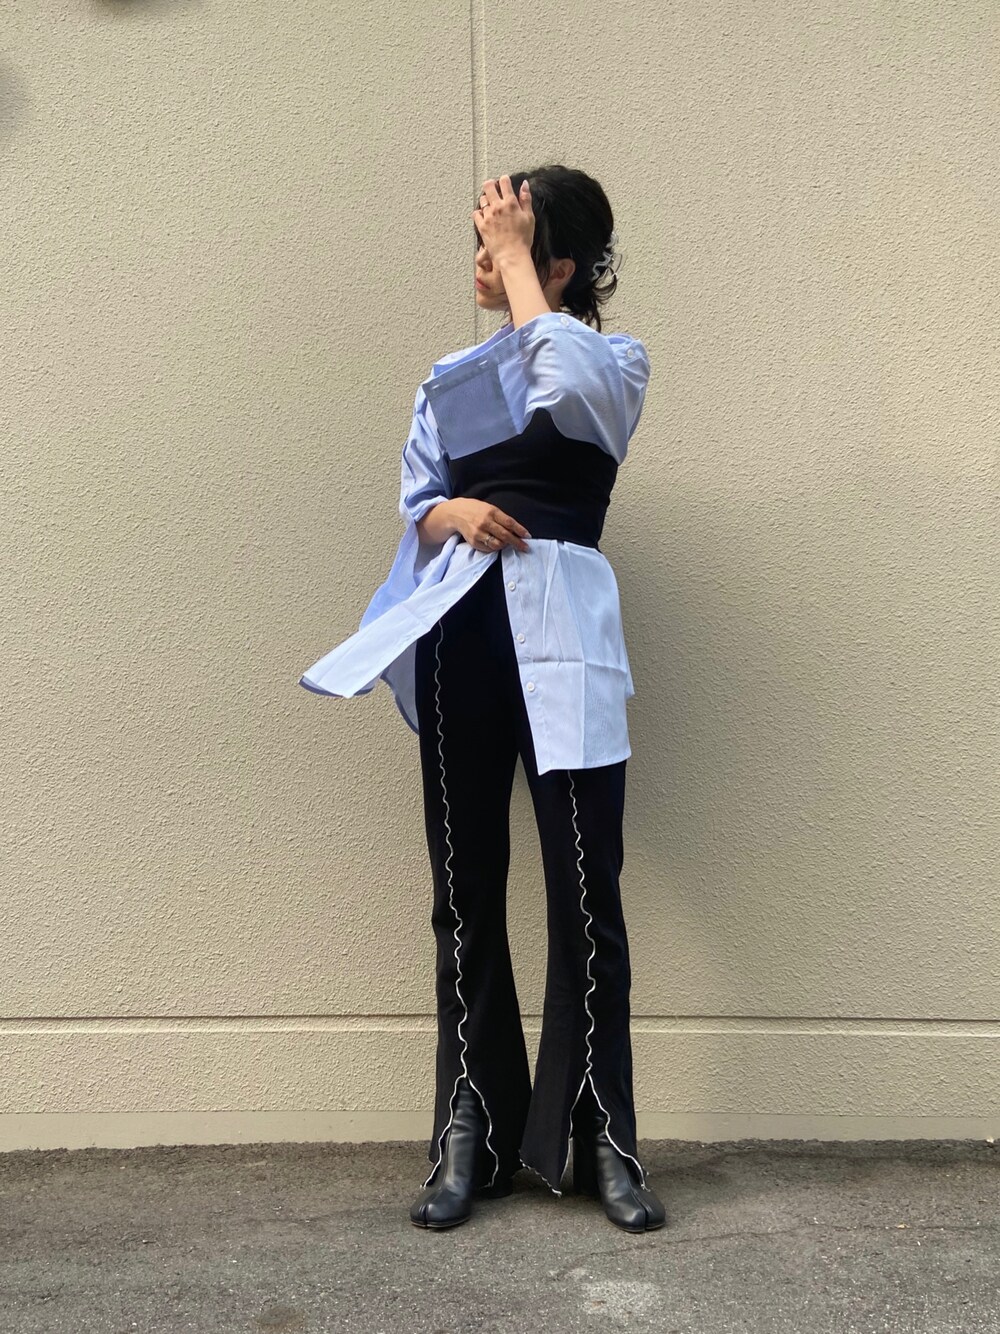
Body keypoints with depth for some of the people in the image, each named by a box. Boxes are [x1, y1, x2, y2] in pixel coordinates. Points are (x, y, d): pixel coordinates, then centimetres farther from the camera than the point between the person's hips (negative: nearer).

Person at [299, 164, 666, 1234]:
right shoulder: (452, 377, 19)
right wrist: (452, 513, -6)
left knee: (586, 895, -4)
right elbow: (416, 498, 16)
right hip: (458, 631, 4)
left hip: (561, 633, -4)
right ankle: (474, 1137, 16)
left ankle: (602, 1140, 11)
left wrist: (517, 258, -5)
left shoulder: (615, 365, 7)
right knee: (466, 894, 5)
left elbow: (563, 375, -17)